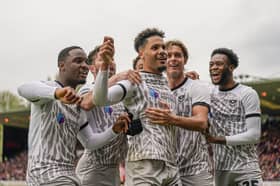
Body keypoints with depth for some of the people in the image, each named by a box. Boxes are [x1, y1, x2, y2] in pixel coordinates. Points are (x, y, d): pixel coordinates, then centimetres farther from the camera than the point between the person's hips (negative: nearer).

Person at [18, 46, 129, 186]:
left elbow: (89, 142, 19)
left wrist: (114, 130, 0)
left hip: (67, 175, 9)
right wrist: (56, 92, -52)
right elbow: (23, 89, -32)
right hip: (46, 173, -9)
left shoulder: (76, 104, 19)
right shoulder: (48, 88, -8)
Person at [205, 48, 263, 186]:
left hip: (245, 169, -4)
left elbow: (254, 135, -13)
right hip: (219, 169, 5)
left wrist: (219, 139, -20)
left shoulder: (247, 94, -7)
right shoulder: (210, 92, 9)